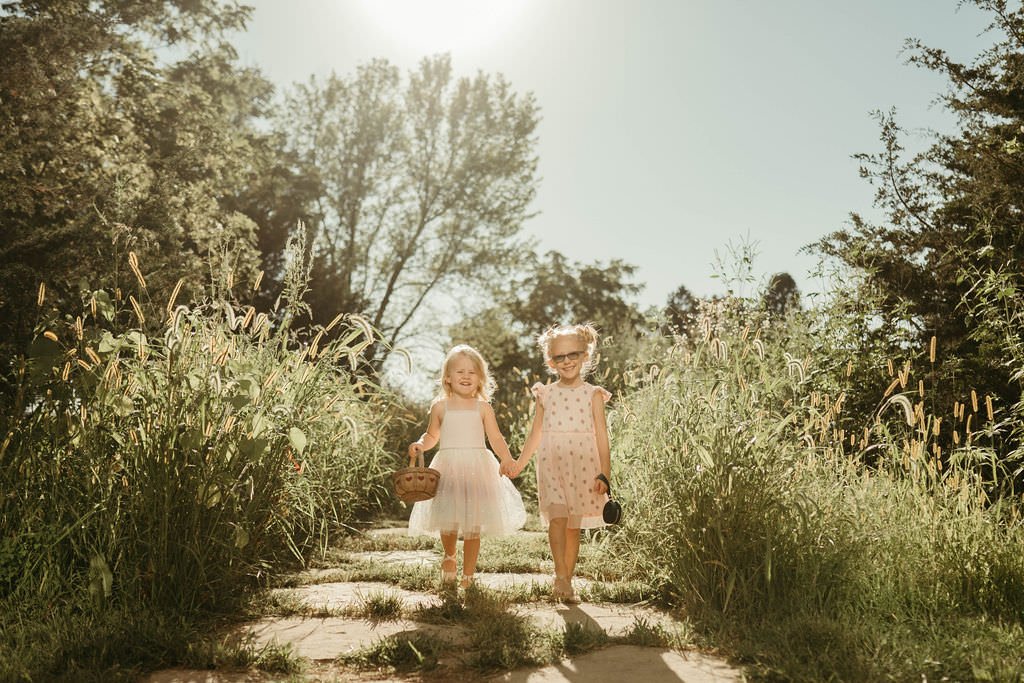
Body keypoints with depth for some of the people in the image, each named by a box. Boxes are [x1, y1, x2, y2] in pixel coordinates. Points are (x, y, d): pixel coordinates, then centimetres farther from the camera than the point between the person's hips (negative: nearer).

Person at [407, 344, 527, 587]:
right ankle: (449, 557, 34)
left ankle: (468, 574, 18)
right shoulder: (440, 407, 6)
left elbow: (496, 438, 1)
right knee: (448, 523, 1)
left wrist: (507, 458, -16)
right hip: (448, 469, 0)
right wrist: (420, 445, -3)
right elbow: (432, 435, 18)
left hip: (477, 470, 0)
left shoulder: (483, 408, 4)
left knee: (473, 527, 2)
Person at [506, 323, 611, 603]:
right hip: (552, 463, 0)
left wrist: (604, 473, -6)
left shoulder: (593, 395, 3)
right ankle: (561, 577, -14)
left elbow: (602, 437, 1)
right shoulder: (546, 394, 8)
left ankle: (566, 582, 17)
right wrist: (519, 463, 11)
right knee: (557, 517, -16)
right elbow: (535, 435, 15)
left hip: (583, 465, 0)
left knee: (574, 526, 6)